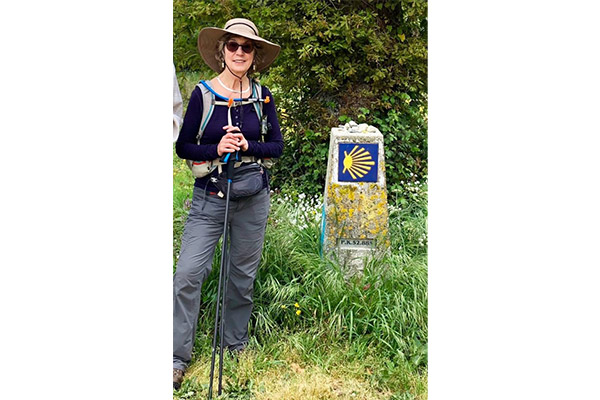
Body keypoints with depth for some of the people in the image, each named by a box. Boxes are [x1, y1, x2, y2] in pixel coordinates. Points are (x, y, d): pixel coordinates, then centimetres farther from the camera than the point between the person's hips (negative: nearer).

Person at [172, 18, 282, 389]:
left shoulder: (262, 97, 3)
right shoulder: (203, 93, -3)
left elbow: (277, 146, 4)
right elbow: (183, 146, -1)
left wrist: (247, 146, -14)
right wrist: (216, 149, -19)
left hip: (253, 199, 2)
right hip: (209, 198, -2)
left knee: (243, 275, 11)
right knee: (188, 273, -9)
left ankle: (237, 346, 30)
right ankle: (178, 357, 4)